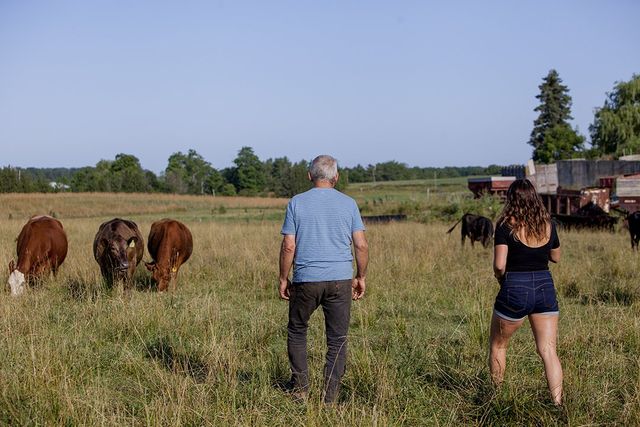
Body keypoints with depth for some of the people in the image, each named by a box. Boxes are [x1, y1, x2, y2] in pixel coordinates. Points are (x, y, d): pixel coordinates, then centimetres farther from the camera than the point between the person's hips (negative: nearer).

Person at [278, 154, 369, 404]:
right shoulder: (348, 204, 3)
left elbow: (288, 246, -4)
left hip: (306, 280, -1)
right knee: (337, 339, 6)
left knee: (297, 330, 20)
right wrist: (361, 277, 11)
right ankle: (330, 397, 6)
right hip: (340, 280, 1)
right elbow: (361, 246, 0)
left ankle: (300, 387, 21)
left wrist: (283, 279, 5)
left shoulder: (297, 203, -1)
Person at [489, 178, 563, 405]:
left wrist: (500, 277, 4)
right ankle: (557, 402, -5)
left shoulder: (506, 226, -11)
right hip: (545, 288, 4)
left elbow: (499, 265, -16)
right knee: (548, 350, 3)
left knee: (497, 345, 17)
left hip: (515, 291, -4)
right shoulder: (548, 225, 3)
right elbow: (555, 257, 17)